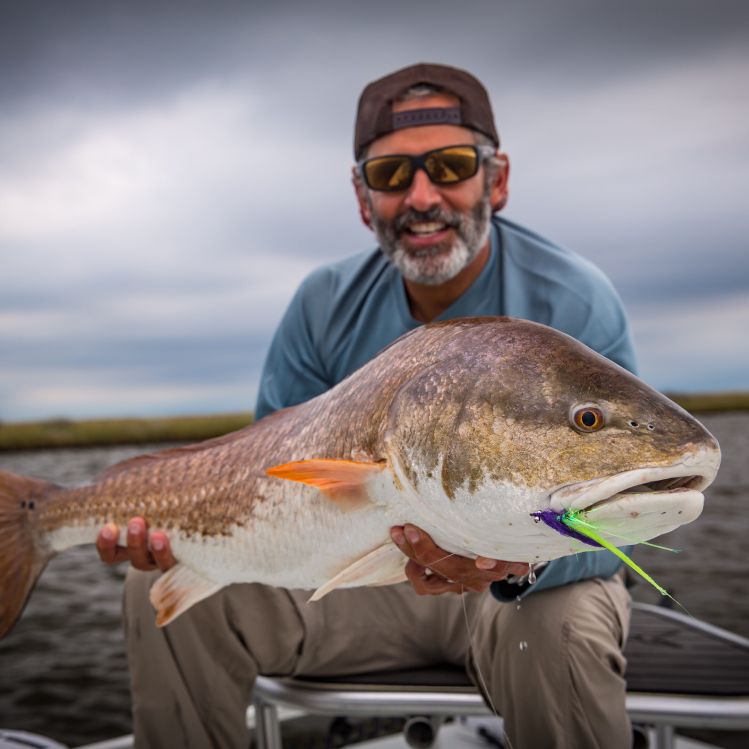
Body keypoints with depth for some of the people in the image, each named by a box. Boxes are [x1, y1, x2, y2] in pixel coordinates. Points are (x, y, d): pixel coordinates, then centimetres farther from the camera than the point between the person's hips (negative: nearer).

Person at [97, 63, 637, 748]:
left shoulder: (575, 305, -17)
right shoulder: (326, 306, -4)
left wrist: (522, 559, -41)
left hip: (542, 576, -2)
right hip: (363, 570, 3)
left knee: (558, 637, -37)